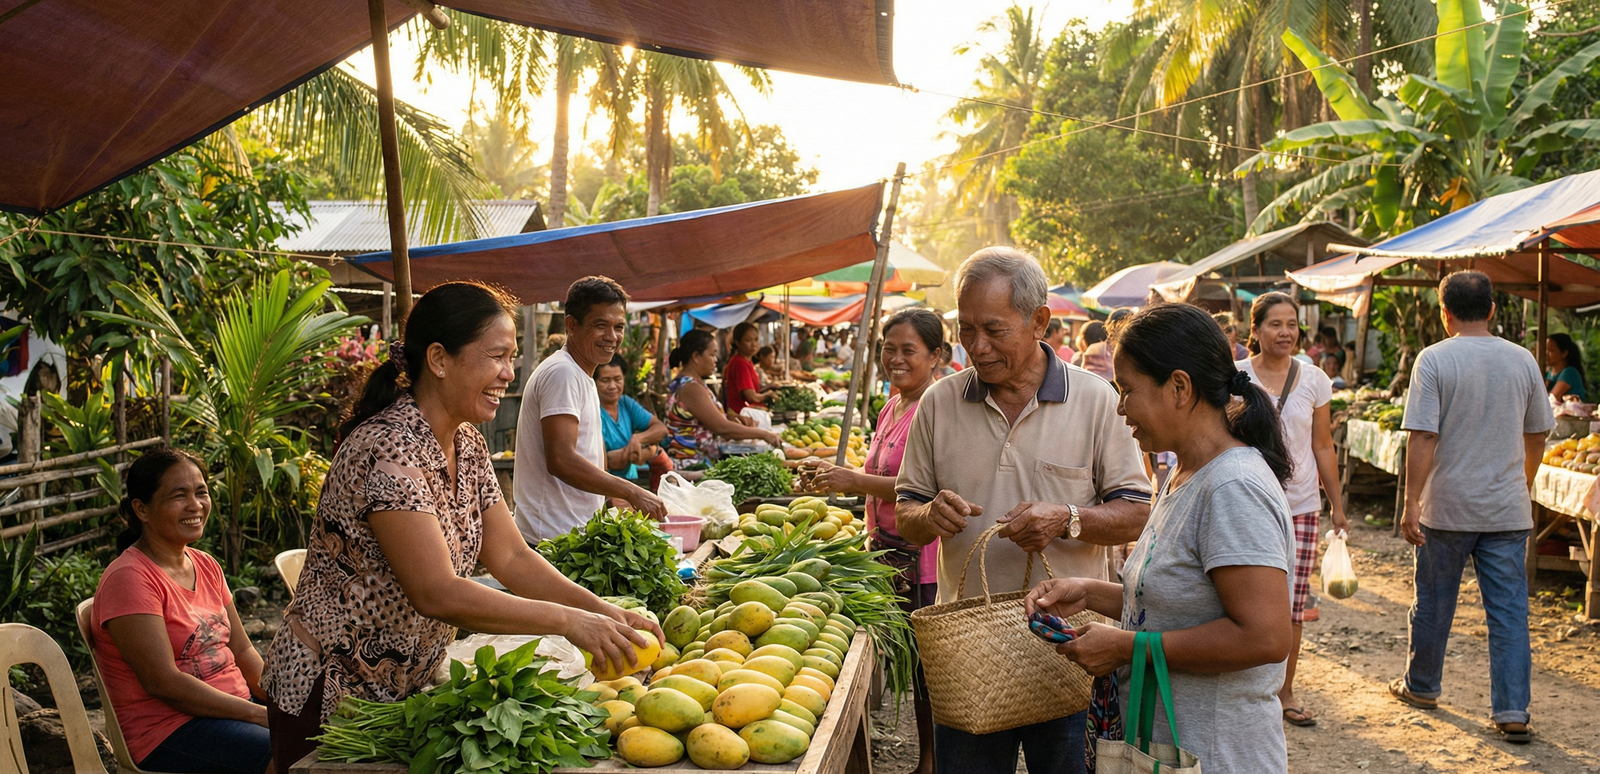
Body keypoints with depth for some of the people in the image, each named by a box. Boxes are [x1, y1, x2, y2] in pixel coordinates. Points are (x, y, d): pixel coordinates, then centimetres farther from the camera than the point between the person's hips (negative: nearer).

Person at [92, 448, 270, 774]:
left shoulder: (206, 566, 13)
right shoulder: (130, 578, -13)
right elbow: (163, 683, -19)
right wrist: (260, 714, -20)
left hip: (236, 705, 8)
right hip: (168, 731, -8)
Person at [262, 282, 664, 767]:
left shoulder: (466, 444, 2)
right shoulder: (388, 450, -26)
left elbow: (510, 556, 1)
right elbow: (438, 594, -31)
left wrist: (603, 611, -12)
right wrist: (568, 621, -28)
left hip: (404, 688, 8)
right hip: (330, 695, -8)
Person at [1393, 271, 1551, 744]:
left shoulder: (1434, 360, -10)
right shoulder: (1522, 361, 2)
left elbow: (1422, 438, -16)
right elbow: (1537, 437, 11)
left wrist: (1411, 504, -11)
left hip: (1447, 507, -2)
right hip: (1508, 509, 3)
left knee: (1433, 603, 13)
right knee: (1509, 610, 6)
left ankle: (1421, 687, 29)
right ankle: (1512, 711, 5)